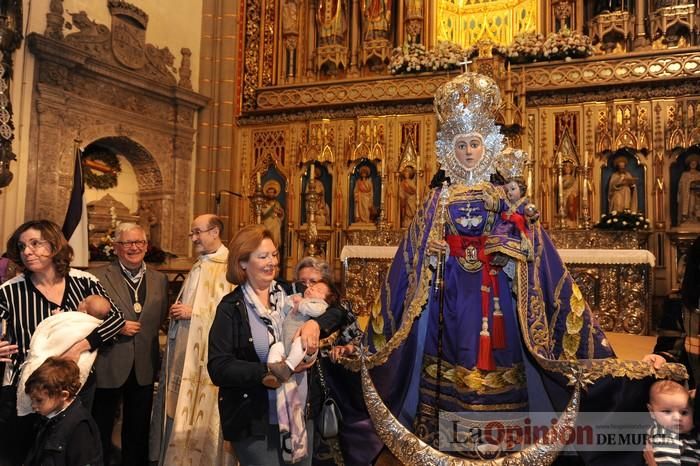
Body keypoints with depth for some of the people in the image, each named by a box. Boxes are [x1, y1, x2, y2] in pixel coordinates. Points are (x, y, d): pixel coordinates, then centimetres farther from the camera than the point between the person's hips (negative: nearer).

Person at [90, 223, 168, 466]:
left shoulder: (159, 279, 6)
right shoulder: (98, 277, -6)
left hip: (144, 368, 4)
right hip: (108, 366, -3)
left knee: (138, 433, 17)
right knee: (101, 431, 12)